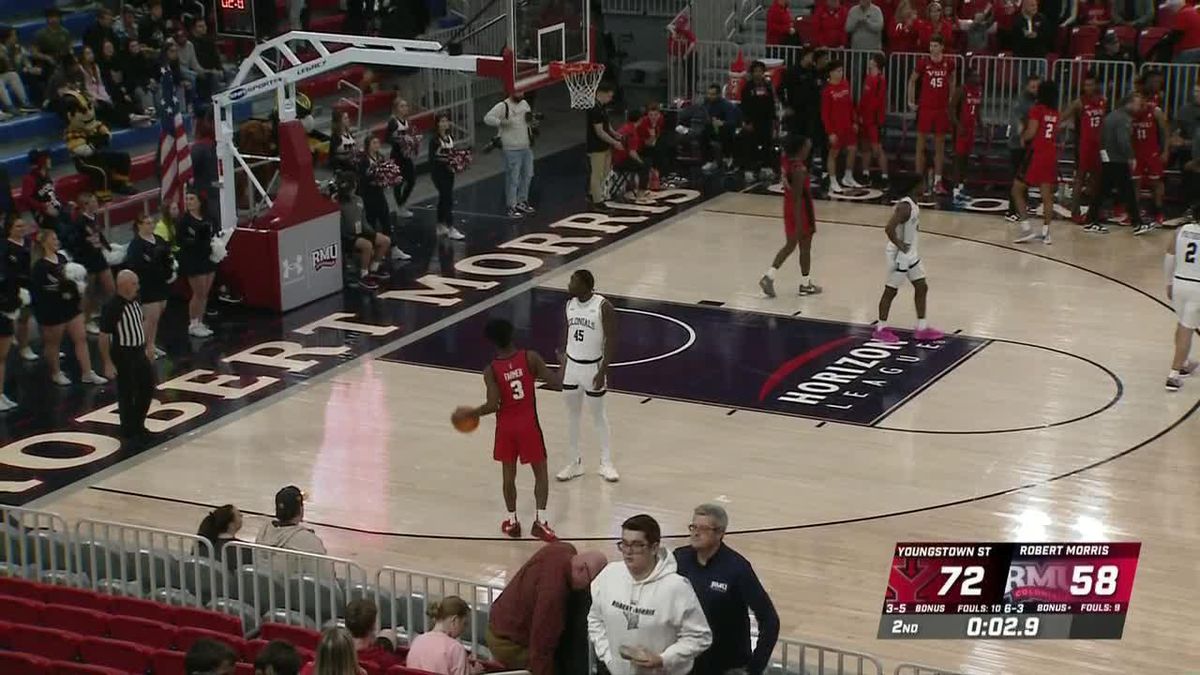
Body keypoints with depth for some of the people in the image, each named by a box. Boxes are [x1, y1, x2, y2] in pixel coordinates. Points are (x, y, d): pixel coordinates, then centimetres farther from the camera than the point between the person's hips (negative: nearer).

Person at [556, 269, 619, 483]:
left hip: (592, 367, -5)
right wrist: (562, 360, 9)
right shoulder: (570, 304, 1)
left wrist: (603, 371, -19)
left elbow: (611, 340, -15)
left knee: (599, 415, 6)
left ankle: (606, 463, 18)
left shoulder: (603, 307, -17)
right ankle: (575, 462, 21)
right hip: (571, 366, 5)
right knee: (572, 414, 11)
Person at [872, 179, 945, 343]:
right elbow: (889, 229, -33)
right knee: (891, 291, 2)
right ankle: (880, 329, 14)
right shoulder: (904, 207, -25)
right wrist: (900, 245, -23)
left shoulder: (913, 205, 5)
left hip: (911, 254, 10)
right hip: (899, 255, -10)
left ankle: (922, 328, 20)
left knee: (921, 287, 12)